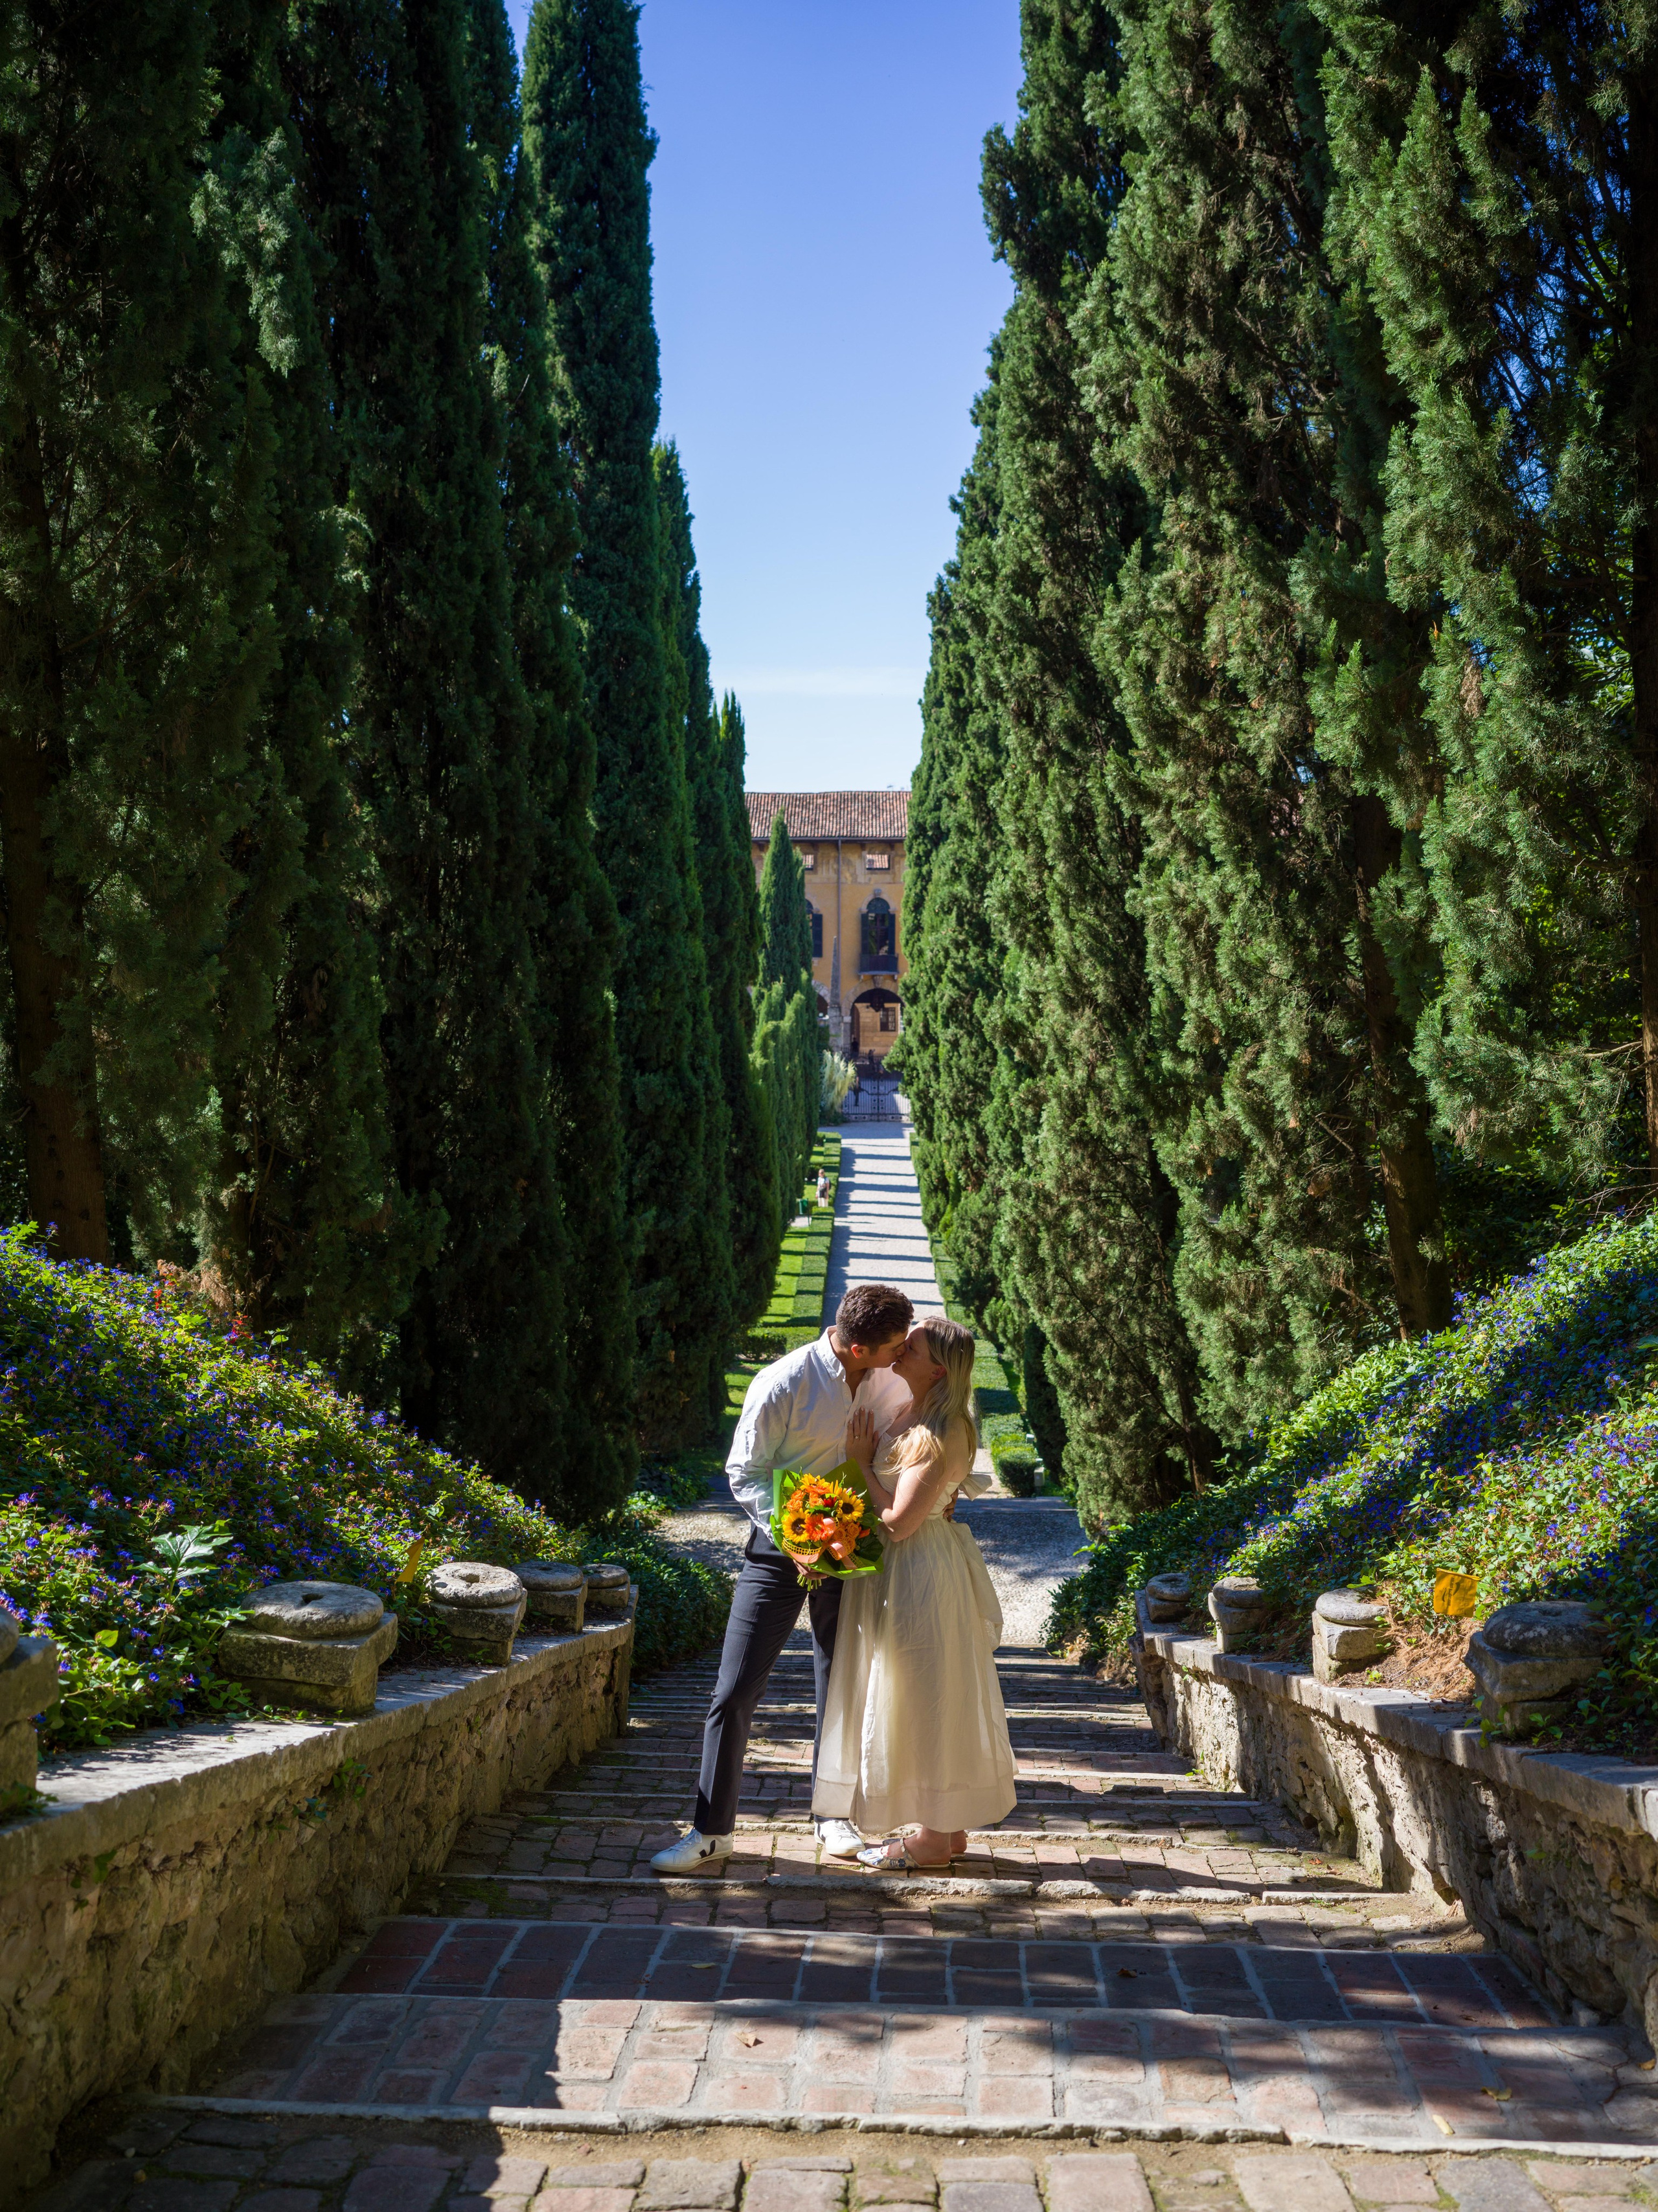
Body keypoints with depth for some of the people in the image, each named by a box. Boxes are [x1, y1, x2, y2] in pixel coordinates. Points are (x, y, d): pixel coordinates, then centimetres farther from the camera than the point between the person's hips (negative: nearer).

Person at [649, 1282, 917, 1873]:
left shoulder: (892, 1380, -5)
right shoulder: (782, 1386, -20)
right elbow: (744, 1472, -11)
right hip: (780, 1552, -4)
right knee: (735, 1691, -4)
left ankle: (835, 1816, 32)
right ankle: (713, 1831, 9)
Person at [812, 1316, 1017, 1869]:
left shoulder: (939, 1436, -22)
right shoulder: (911, 1419, 8)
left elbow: (898, 1521, -23)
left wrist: (861, 1460, -14)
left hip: (920, 1574, -10)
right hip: (902, 1572, 10)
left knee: (922, 1699, 0)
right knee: (929, 1702, 16)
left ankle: (932, 1839, 12)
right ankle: (948, 1828, 26)